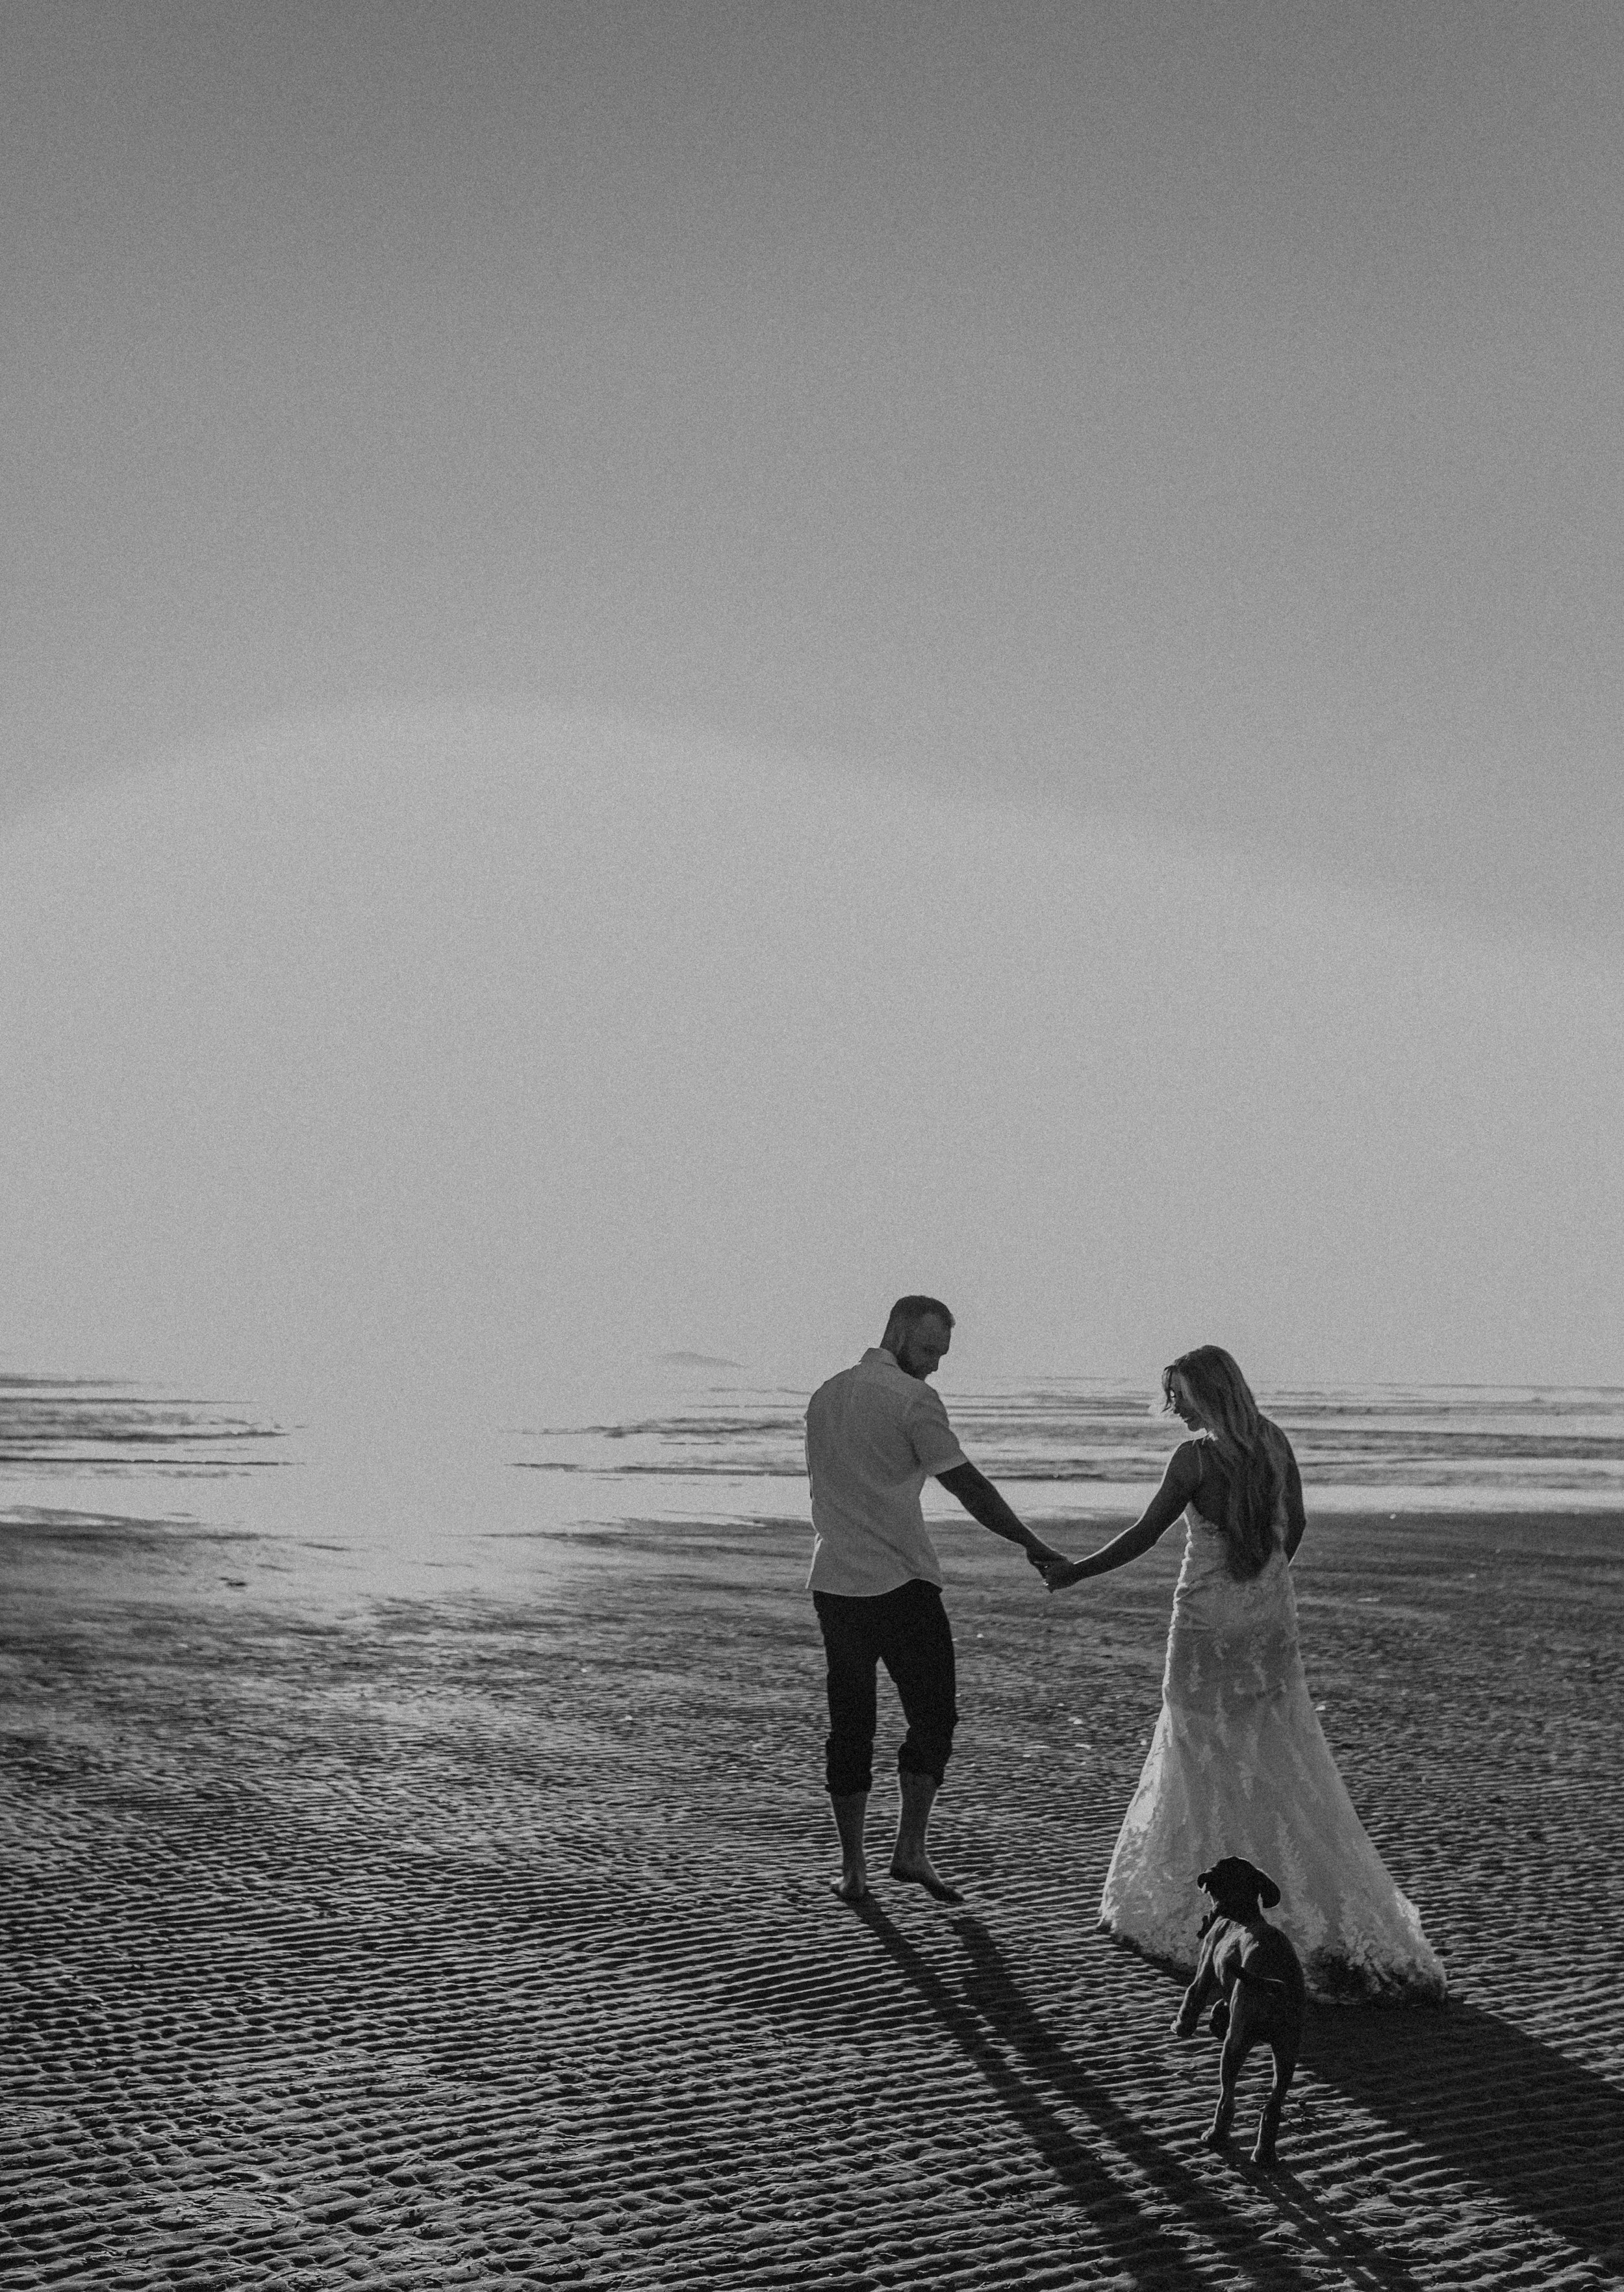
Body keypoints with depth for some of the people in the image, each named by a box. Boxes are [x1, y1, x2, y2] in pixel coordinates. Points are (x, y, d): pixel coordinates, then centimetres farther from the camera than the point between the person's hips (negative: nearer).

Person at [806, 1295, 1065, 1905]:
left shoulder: (824, 1395, 13)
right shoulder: (912, 1400, -9)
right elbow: (968, 1487, -11)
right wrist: (1032, 1545, -7)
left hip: (832, 1582, 6)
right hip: (901, 1582, -6)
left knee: (849, 1722, 11)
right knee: (932, 1716, 7)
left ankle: (852, 1867, 13)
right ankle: (911, 1848, 3)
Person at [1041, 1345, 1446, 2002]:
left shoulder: (1196, 1456, -16)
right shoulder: (1274, 1443, 2)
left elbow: (1143, 1535, -13)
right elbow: (1294, 1528, 11)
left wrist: (1072, 1573, -2)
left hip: (1209, 1621, -5)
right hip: (1271, 1618, 5)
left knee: (1214, 1767, 5)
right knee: (1282, 1763, 13)